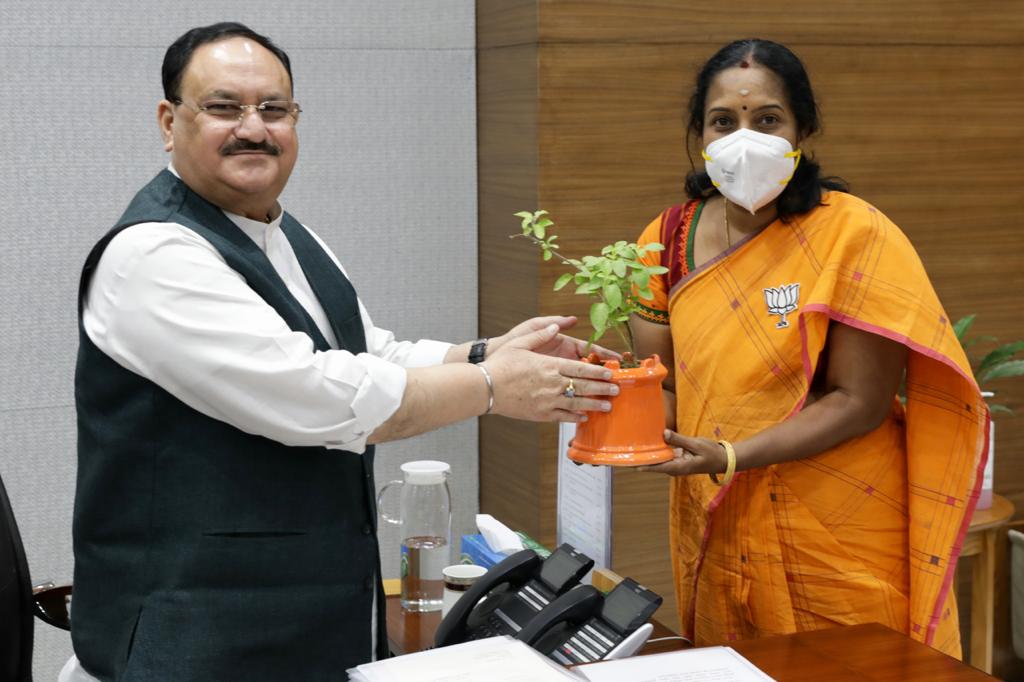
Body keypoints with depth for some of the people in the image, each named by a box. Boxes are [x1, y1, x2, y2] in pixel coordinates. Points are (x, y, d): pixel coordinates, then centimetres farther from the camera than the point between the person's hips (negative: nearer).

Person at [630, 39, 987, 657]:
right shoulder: (668, 241, 0)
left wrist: (729, 457, -24)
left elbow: (860, 402, -16)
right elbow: (664, 386, 3)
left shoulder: (855, 236, -14)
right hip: (715, 534, 4)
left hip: (839, 542, -4)